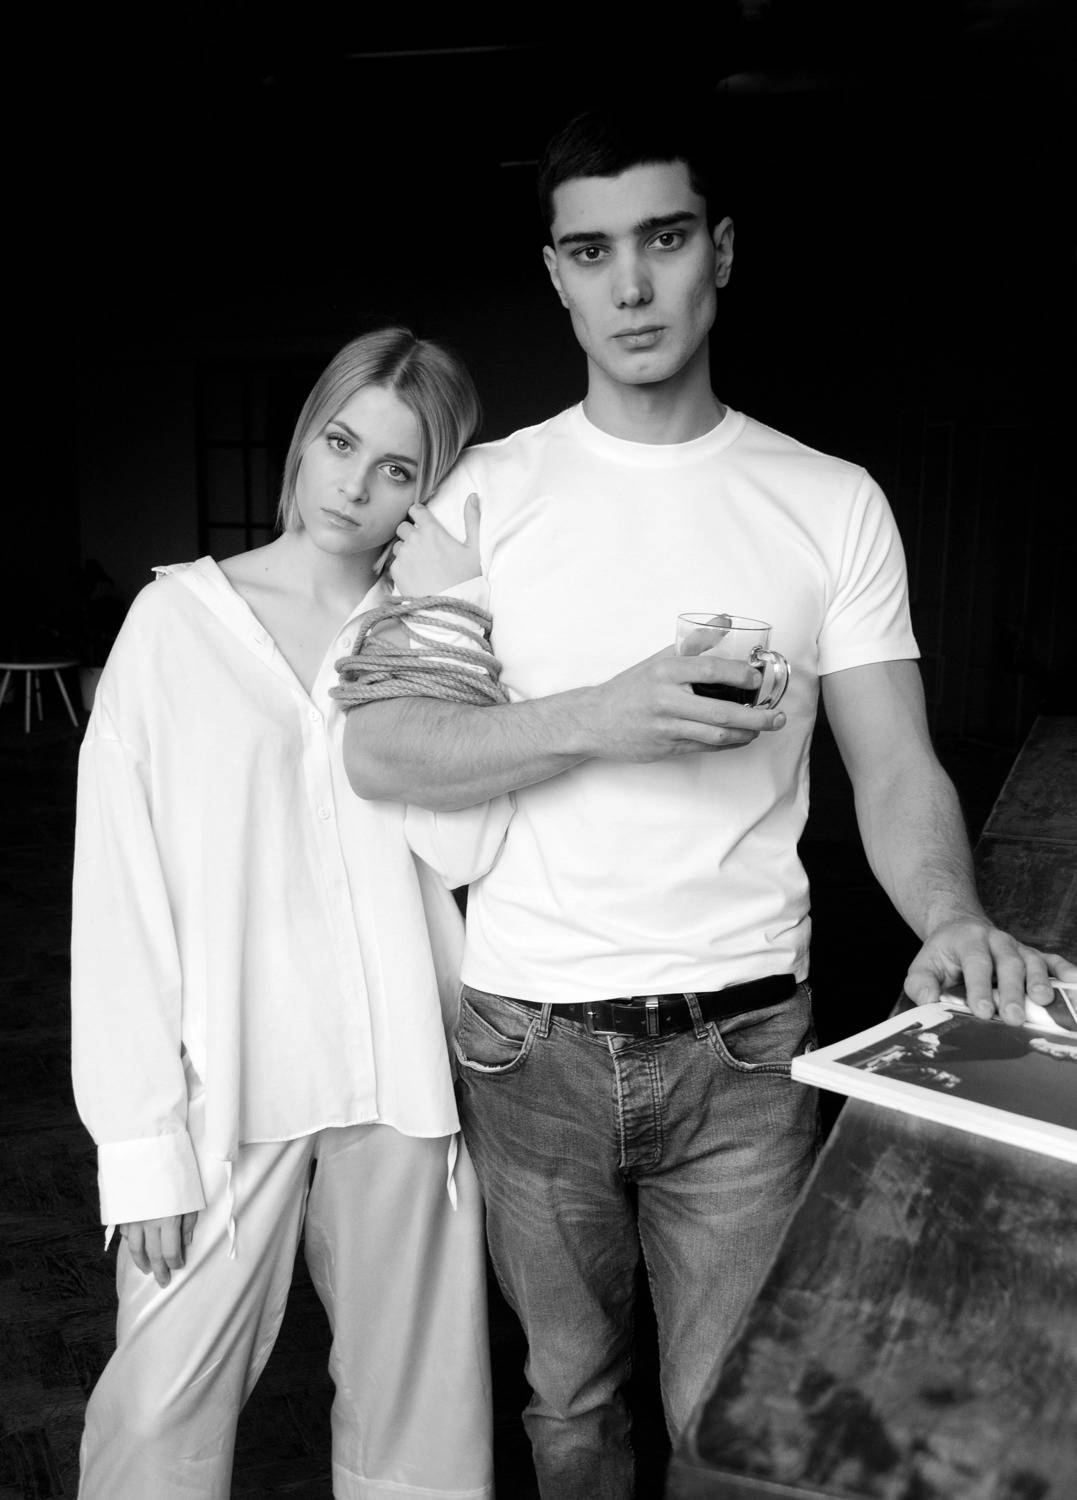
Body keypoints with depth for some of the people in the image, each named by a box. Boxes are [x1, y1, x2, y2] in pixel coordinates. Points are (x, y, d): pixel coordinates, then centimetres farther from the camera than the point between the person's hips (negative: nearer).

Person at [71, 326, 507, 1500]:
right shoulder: (177, 617, -1)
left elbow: (463, 843, -10)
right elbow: (122, 888, -4)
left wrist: (449, 618, -12)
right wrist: (143, 1135, -8)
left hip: (401, 1080, 2)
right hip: (231, 1083, -2)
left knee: (414, 1402, 14)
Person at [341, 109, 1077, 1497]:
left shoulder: (832, 502, 1)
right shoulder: (485, 491, 0)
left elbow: (896, 770, -2)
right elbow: (375, 751, -8)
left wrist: (952, 917, -22)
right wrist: (601, 719, -22)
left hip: (745, 1044, 0)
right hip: (531, 1039, 1)